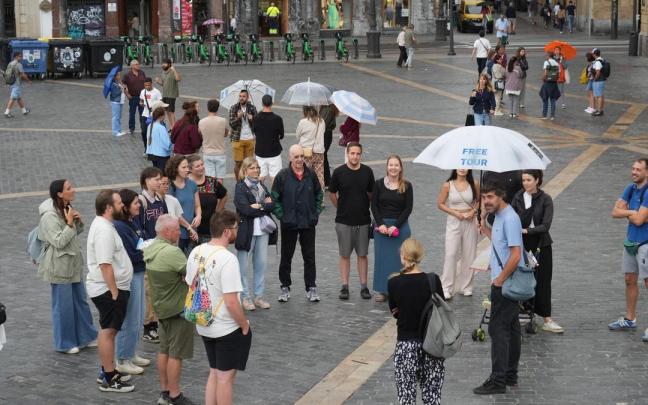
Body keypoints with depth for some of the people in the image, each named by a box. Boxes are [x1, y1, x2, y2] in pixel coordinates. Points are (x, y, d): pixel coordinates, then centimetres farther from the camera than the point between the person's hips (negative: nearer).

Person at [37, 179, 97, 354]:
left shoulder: (67, 209, 6)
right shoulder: (49, 216, -21)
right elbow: (59, 242, -24)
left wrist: (78, 221, -3)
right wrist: (69, 223, -22)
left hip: (73, 264, 9)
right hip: (60, 266, -9)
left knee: (81, 301, 16)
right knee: (63, 305, 3)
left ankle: (86, 337, 28)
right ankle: (64, 344, 16)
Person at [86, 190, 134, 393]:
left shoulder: (102, 224, 12)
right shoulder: (104, 230, -22)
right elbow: (105, 265, -26)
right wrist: (114, 292, -23)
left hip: (111, 288, 11)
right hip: (108, 289, -11)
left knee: (109, 330, 18)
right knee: (108, 331, -5)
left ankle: (108, 371, 28)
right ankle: (109, 380, 0)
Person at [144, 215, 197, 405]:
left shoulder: (150, 249, 3)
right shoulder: (171, 252, -25)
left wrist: (182, 277, 3)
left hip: (161, 307, 9)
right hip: (177, 309, -9)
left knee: (164, 350, 16)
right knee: (176, 354, -1)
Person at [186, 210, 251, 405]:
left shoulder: (196, 252, -1)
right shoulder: (227, 259, -24)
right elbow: (231, 302, -25)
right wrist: (245, 326, -10)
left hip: (204, 326, 7)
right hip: (227, 329, -7)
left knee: (214, 373, 20)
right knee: (225, 377, 7)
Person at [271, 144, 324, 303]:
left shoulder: (311, 175, 0)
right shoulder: (282, 176, -7)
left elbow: (319, 194, 14)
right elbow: (275, 198, 0)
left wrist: (316, 212, 6)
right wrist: (280, 215, -6)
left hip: (308, 223, 2)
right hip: (288, 224, -2)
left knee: (309, 256, 6)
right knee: (286, 256, 8)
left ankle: (311, 288, 14)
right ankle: (285, 287, 19)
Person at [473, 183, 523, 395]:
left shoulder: (509, 219, -19)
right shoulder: (500, 216, 12)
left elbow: (515, 255, -24)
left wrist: (499, 280, -17)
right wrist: (486, 230, 17)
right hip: (506, 283, 10)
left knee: (498, 330, -7)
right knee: (511, 329, 14)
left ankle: (498, 381, -5)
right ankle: (510, 376, 22)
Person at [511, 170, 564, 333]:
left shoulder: (545, 199, -5)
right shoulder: (518, 197, 2)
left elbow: (545, 225, -13)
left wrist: (527, 231, -23)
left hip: (541, 245, -1)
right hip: (522, 244, 2)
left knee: (542, 281, 2)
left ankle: (547, 320, 4)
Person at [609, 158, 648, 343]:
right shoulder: (631, 188, 7)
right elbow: (615, 212, 4)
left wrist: (625, 212, -2)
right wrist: (633, 213, -11)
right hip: (631, 241, 9)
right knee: (630, 280, 16)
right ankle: (629, 319, 29)